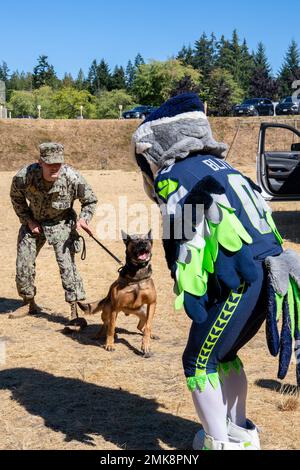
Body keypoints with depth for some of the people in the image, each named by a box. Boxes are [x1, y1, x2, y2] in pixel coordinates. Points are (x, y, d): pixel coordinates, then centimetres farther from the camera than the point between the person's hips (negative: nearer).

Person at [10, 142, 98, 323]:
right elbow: (16, 198, -1)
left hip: (61, 224, -2)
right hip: (33, 222, 3)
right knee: (23, 264, 6)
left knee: (67, 264, -15)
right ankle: (29, 303, 27)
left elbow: (91, 200, -8)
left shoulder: (73, 178, -27)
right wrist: (27, 220, -9)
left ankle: (76, 310, -9)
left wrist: (84, 219, -25)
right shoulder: (24, 176, -25)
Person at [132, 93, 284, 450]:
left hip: (242, 280, -8)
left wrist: (193, 302, -10)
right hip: (270, 271, 8)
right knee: (222, 353, 25)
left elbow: (185, 246, -11)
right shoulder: (216, 165, 21)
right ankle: (239, 434, 35)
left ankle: (220, 445, 11)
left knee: (199, 362, 6)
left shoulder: (171, 176, -2)